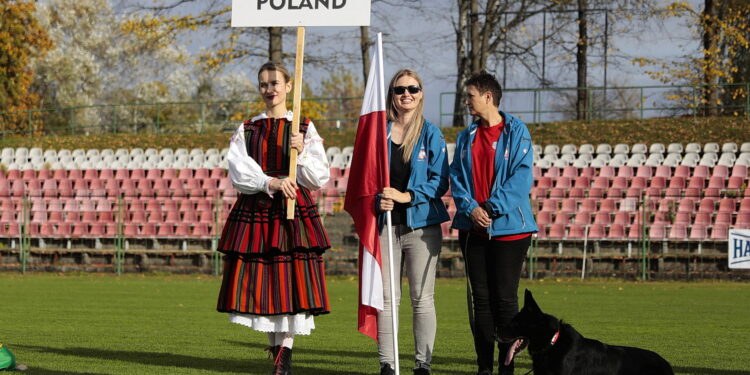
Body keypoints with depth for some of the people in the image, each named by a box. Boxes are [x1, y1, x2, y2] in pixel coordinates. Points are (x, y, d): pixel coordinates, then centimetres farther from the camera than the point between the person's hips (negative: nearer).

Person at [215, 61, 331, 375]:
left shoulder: (305, 129, 9)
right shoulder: (247, 130, 13)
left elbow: (319, 179, 3)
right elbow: (238, 172, -2)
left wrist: (301, 153, -14)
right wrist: (271, 183, -17)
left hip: (294, 213, -2)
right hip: (254, 212, 2)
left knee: (291, 281, -11)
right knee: (260, 282, 0)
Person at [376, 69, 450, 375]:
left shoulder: (431, 134, 2)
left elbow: (440, 182, -3)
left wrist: (407, 196, -15)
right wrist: (377, 198, -8)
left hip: (421, 225, -2)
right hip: (386, 223, 2)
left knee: (422, 298, -1)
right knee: (386, 298, 1)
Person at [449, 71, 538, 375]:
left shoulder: (516, 132, -2)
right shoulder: (466, 137, 13)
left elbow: (521, 177, -10)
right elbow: (456, 177, 8)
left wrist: (492, 208, -18)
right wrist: (470, 208, -11)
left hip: (509, 227, -5)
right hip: (473, 229, 5)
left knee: (505, 298, -3)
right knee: (480, 298, 5)